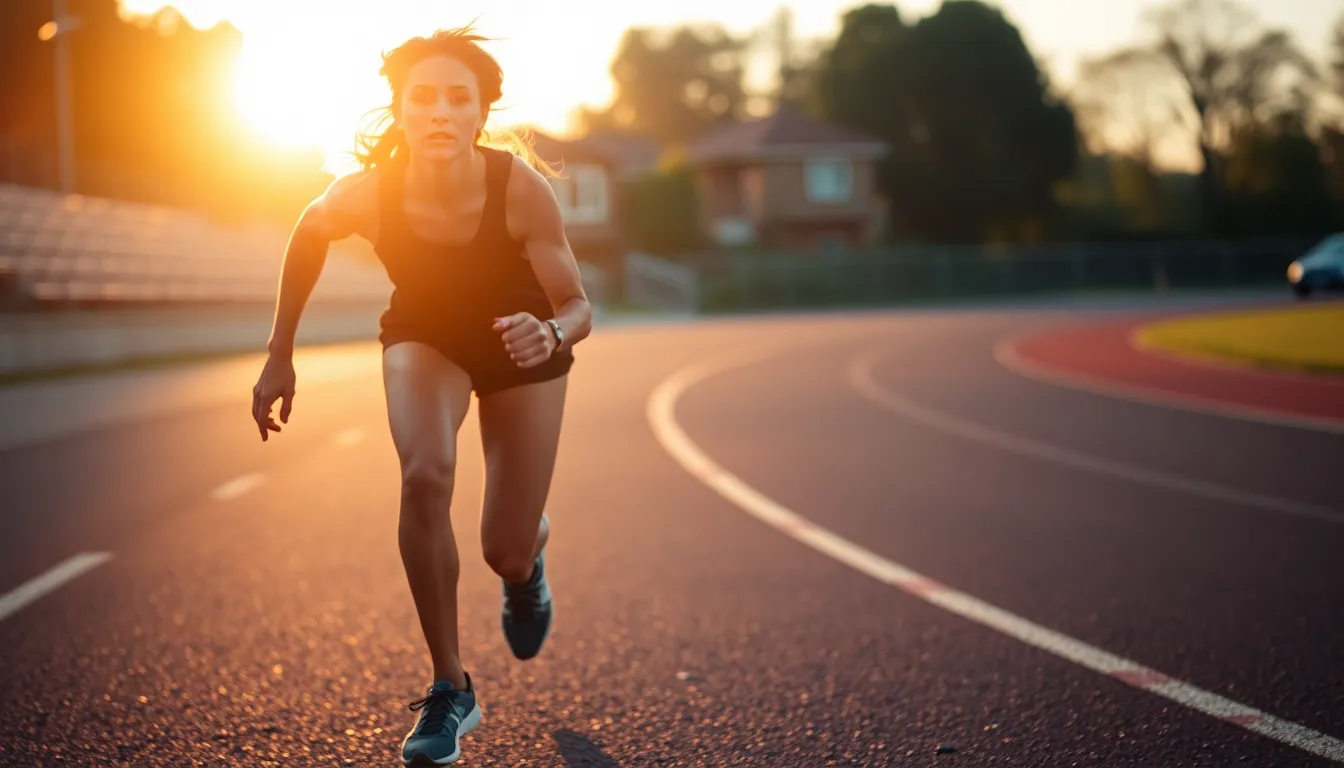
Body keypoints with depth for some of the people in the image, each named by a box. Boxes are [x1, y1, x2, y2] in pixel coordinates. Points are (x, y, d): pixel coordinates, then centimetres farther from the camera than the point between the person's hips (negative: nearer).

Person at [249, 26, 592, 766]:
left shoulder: (521, 187, -34)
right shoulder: (366, 193, -30)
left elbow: (578, 308, -25)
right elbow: (309, 232, -7)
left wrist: (549, 335, -49)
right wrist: (279, 357, -3)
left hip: (522, 347, 0)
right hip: (424, 337, 0)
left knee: (507, 555, 0)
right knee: (425, 476, -30)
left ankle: (529, 554, 44)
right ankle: (450, 690, -12)